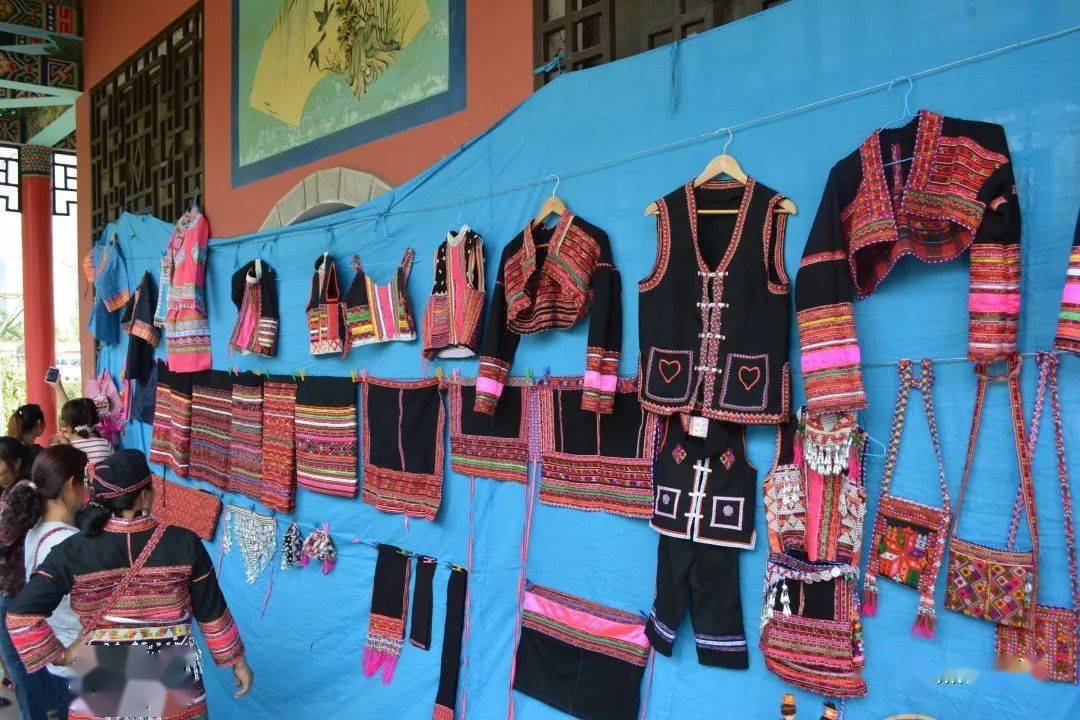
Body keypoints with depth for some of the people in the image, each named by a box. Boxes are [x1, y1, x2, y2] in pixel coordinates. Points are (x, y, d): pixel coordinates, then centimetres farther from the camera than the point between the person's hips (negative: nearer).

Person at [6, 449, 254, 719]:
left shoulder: (73, 551, -13)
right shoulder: (184, 544, -13)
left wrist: (59, 656, -3)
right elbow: (212, 614, -4)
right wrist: (237, 660, 9)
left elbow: (20, 615, -17)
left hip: (102, 695, 1)